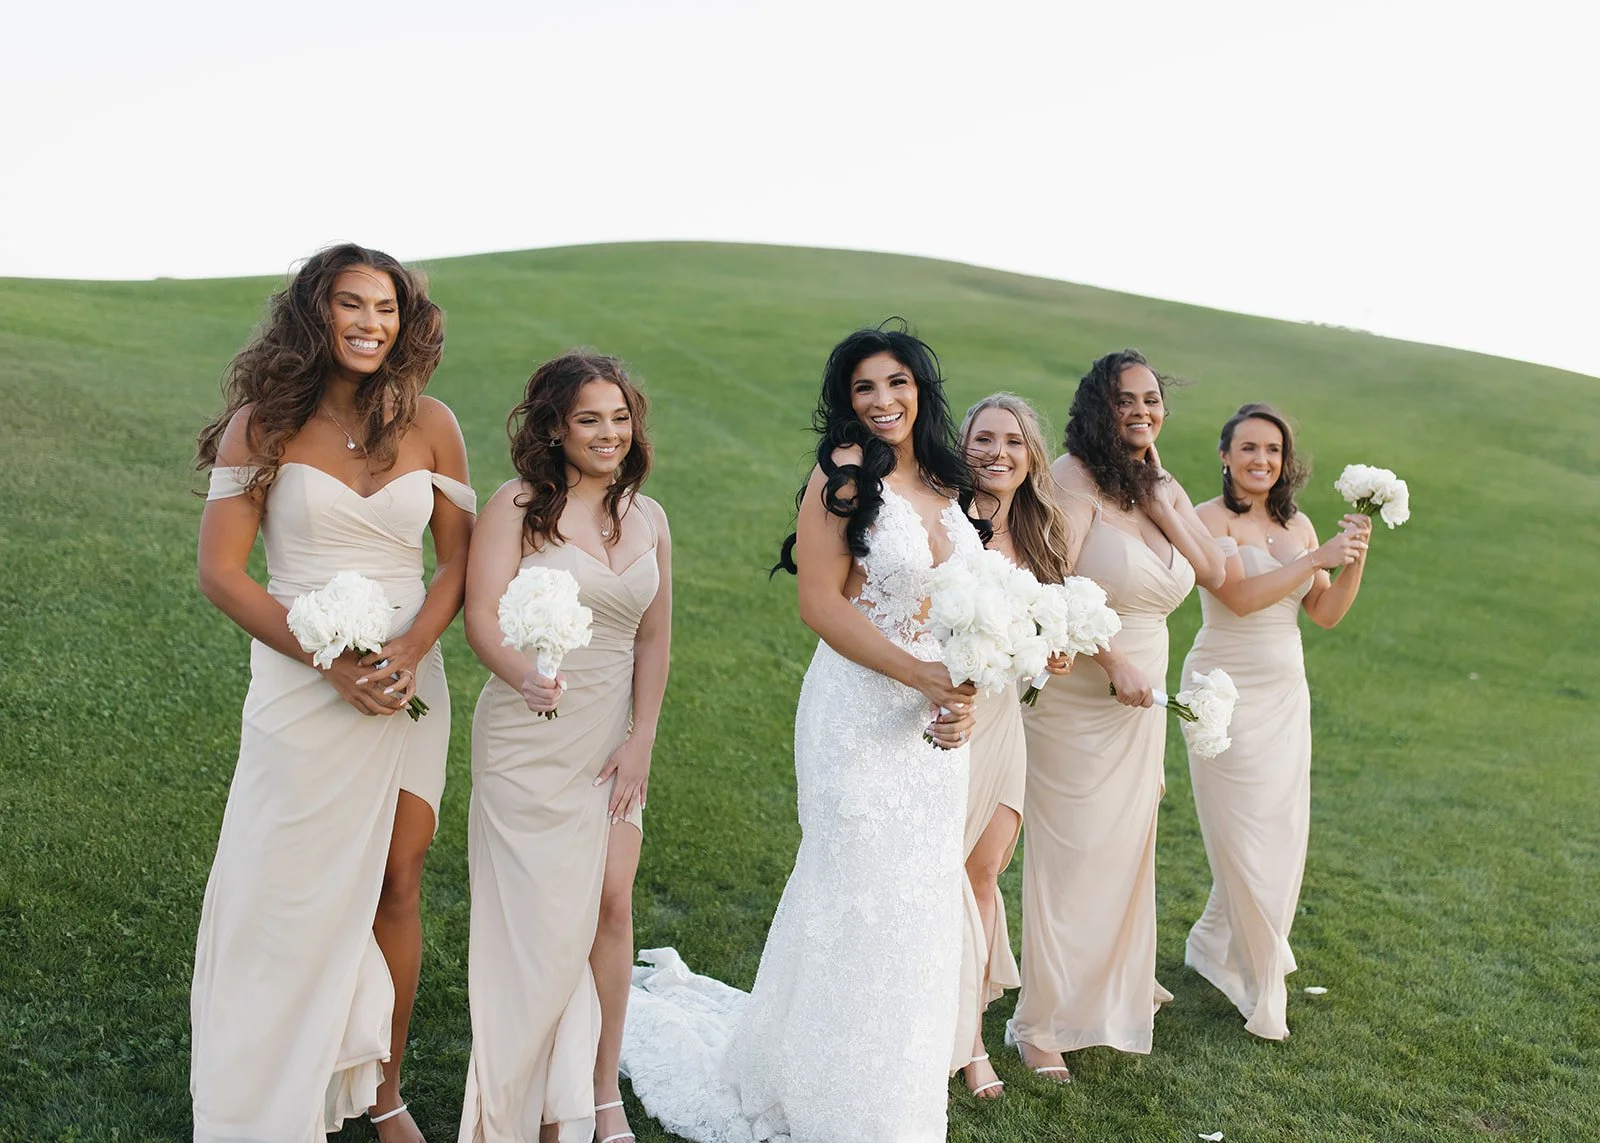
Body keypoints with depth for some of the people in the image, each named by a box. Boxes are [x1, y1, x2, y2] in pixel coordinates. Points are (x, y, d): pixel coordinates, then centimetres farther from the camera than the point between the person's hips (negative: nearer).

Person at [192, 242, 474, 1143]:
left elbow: (458, 559, 4)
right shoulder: (264, 423, -6)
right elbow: (221, 571, -8)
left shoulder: (430, 424, 1)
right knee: (290, 897, 6)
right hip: (301, 687, -2)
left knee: (397, 888, 9)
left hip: (407, 684, 2)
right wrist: (333, 661, -16)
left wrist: (411, 649, -14)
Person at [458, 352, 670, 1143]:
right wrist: (524, 676, -34)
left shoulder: (648, 519, 7)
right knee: (540, 917, 0)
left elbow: (654, 638, 9)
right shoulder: (517, 506, -7)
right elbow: (482, 618, -14)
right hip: (528, 741, -4)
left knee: (611, 905, 2)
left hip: (611, 741, 4)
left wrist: (641, 741, 1)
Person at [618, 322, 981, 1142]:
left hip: (937, 730, 6)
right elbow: (821, 601, -15)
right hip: (860, 715, -6)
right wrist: (922, 676, -21)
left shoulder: (948, 486, 9)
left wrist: (967, 698, -5)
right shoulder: (844, 471, -10)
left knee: (921, 908, 14)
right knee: (857, 905, 4)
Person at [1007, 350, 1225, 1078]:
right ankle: (1040, 1024, 12)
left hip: (1141, 704, 7)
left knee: (1127, 846, 19)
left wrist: (1159, 493, -7)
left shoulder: (1161, 489, 10)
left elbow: (1214, 572, -2)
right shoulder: (1076, 479, -14)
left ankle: (1121, 981, 41)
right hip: (1076, 702, -7)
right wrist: (1113, 660, -23)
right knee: (1070, 854, -2)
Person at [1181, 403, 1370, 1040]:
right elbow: (1240, 595, -20)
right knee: (1244, 837, -3)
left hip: (1286, 695, 6)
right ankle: (1263, 986, 12)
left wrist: (1356, 560, -8)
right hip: (1227, 694, -6)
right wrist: (1318, 558, -20)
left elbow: (1326, 614, 7)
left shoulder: (1298, 524, 9)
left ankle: (1214, 945, 29)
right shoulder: (1210, 519, -8)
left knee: (1283, 835, 7)